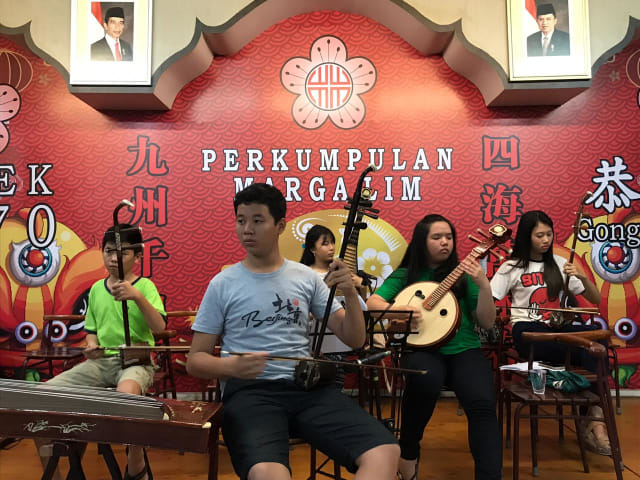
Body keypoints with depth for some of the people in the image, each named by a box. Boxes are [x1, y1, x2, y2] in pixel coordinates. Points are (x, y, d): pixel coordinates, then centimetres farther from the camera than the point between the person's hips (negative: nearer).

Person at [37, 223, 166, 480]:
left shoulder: (145, 285, -2)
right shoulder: (96, 289, 13)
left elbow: (159, 327, -16)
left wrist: (137, 297, -29)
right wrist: (91, 346, 0)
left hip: (136, 360, -5)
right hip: (100, 360, 6)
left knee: (126, 393, -41)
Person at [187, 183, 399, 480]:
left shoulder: (307, 277, 10)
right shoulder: (223, 284, 5)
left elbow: (354, 340, 11)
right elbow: (195, 361, 7)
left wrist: (350, 294, -8)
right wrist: (231, 366, -15)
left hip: (309, 386, 3)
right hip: (250, 391, -3)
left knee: (385, 451, -21)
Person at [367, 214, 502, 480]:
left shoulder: (463, 274, 9)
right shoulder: (405, 275, 8)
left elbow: (487, 323, 5)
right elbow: (372, 303, -2)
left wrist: (484, 286, -11)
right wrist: (396, 310, -23)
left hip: (463, 350, 2)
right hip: (422, 350, -1)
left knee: (483, 404, -27)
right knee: (426, 379, -34)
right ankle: (408, 456, -11)